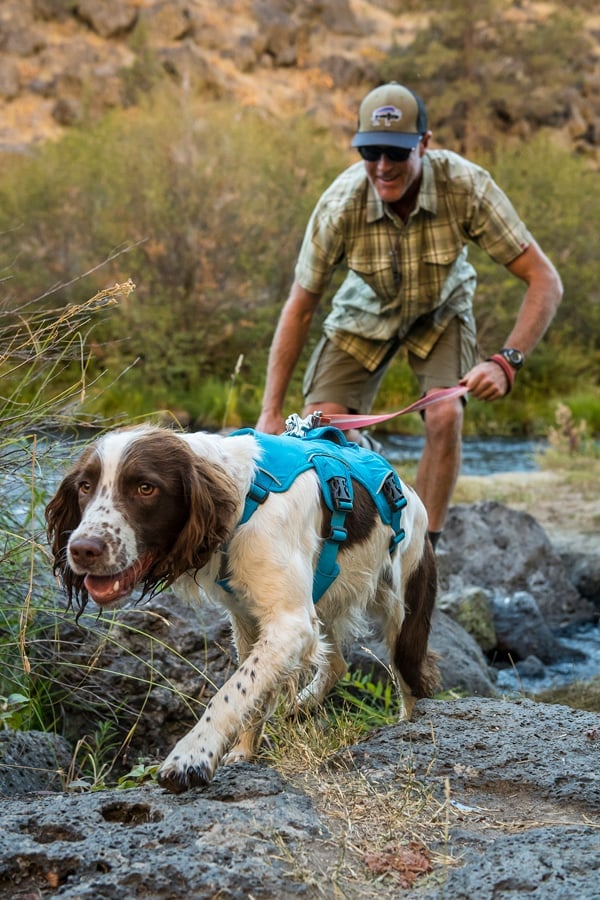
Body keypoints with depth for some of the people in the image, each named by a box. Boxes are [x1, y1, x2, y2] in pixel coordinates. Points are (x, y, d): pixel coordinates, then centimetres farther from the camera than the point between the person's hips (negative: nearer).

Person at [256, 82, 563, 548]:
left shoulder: (467, 186, -34)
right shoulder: (340, 205, -31)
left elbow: (545, 281, -30)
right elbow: (300, 308, -20)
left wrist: (507, 362, -43)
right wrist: (271, 413, -21)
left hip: (440, 310, -1)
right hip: (367, 313, 1)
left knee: (445, 416, -24)